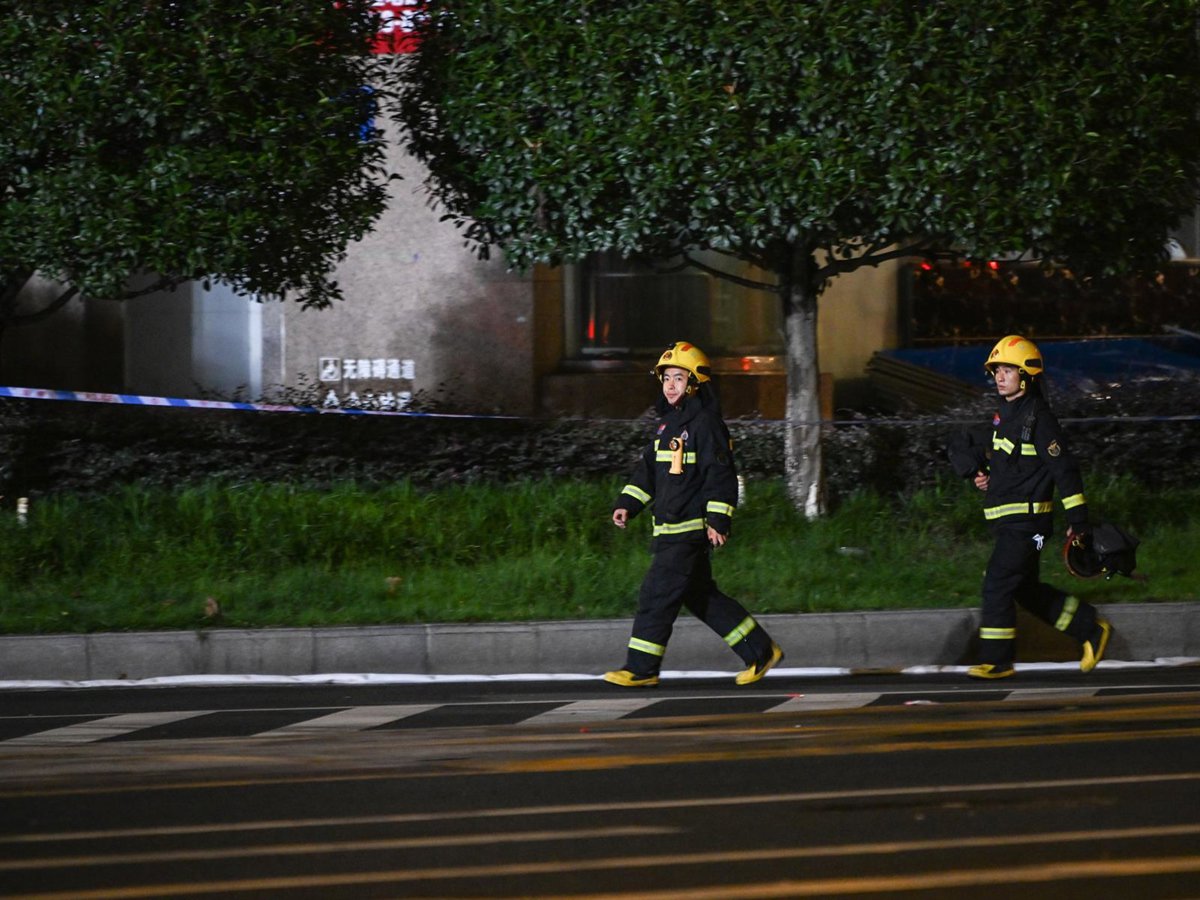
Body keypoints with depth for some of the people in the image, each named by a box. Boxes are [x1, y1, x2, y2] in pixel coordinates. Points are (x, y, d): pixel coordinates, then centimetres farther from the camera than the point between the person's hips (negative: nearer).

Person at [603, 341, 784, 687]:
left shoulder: (705, 423, -11)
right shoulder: (667, 422, 17)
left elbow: (721, 475, -15)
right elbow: (648, 469, 22)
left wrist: (718, 521, -20)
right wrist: (627, 504, 11)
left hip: (691, 526, -10)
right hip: (669, 527, 10)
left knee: (658, 593, -10)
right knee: (701, 597, 12)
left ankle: (641, 668, -6)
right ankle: (761, 651, 19)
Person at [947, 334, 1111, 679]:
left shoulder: (1037, 417, -13)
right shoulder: (1006, 414, 14)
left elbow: (1064, 468, -15)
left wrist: (1077, 518, -17)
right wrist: (977, 469, 8)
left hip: (1027, 518, -10)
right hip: (1007, 520, 10)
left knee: (998, 584, -10)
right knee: (1026, 589, 14)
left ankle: (997, 659, -4)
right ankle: (1091, 629, 22)